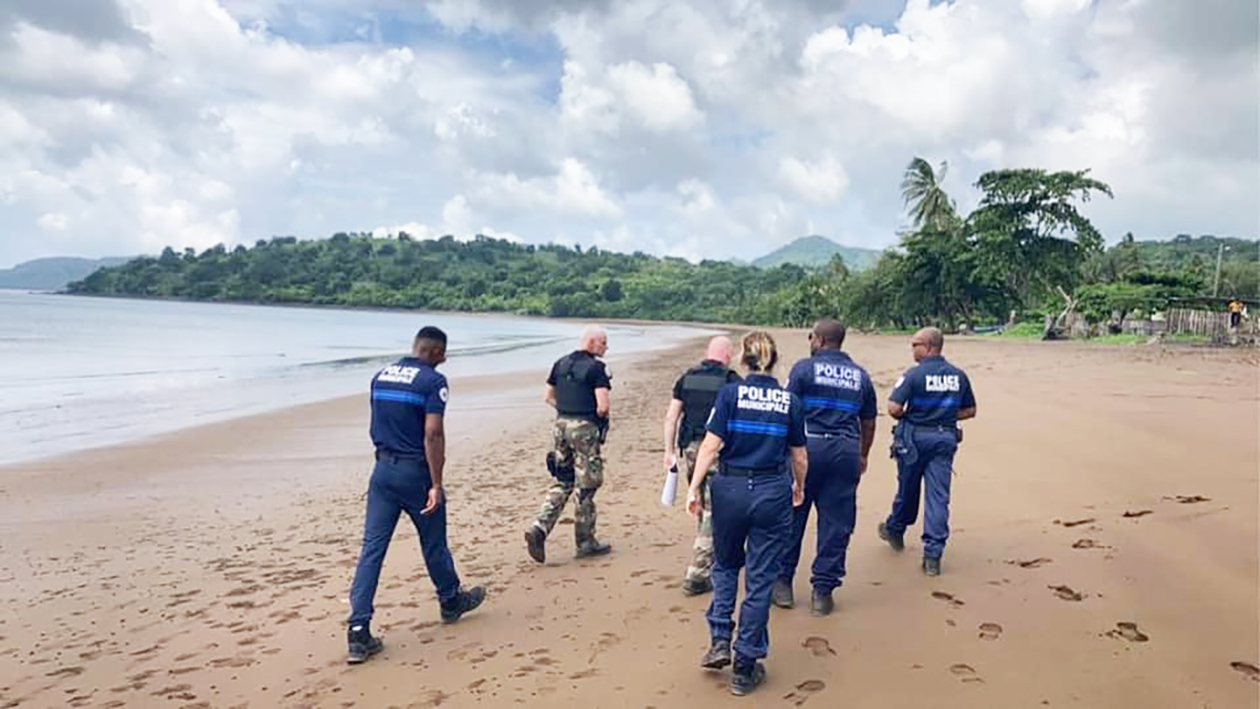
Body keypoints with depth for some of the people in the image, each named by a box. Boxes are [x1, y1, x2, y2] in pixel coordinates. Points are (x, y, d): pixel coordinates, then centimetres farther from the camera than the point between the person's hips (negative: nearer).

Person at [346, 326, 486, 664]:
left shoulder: (380, 377, 10)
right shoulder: (433, 381, -11)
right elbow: (433, 434, -19)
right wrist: (436, 485, -18)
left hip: (383, 469, 5)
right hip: (415, 472, -5)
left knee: (372, 548, 2)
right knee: (433, 543, 14)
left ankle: (359, 631, -2)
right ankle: (451, 602, 36)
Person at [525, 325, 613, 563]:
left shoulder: (561, 363, 10)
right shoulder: (596, 368, -11)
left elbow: (548, 397, 15)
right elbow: (603, 406, -17)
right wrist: (598, 416, 3)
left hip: (561, 425, 7)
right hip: (584, 428, -6)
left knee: (561, 482, 15)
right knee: (586, 487, 5)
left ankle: (539, 529, -1)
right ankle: (586, 543, 15)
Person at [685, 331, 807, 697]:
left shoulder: (730, 393, -3)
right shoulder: (789, 400, 3)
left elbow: (711, 444, -10)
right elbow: (799, 455, 8)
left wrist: (694, 487, -6)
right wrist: (799, 486, 26)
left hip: (730, 488, 0)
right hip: (773, 493, 1)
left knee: (725, 565, 22)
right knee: (760, 579, 7)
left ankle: (720, 641, 14)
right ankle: (745, 667, 14)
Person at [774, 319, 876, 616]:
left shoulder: (805, 368, -1)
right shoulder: (860, 376, 12)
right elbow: (869, 422, 19)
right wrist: (862, 456, 31)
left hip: (807, 446, -3)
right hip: (846, 452, 3)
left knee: (791, 516, 9)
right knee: (836, 523, 8)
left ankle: (782, 583, 17)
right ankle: (822, 591, 12)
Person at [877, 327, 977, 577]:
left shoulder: (914, 374, -13)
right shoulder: (958, 376, 4)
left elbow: (894, 408, -19)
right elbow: (970, 411, 13)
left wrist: (906, 418, 1)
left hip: (915, 437, -3)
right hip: (946, 438, 3)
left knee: (907, 490, 15)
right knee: (939, 495, 2)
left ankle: (895, 530, 39)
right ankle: (933, 555, 0)